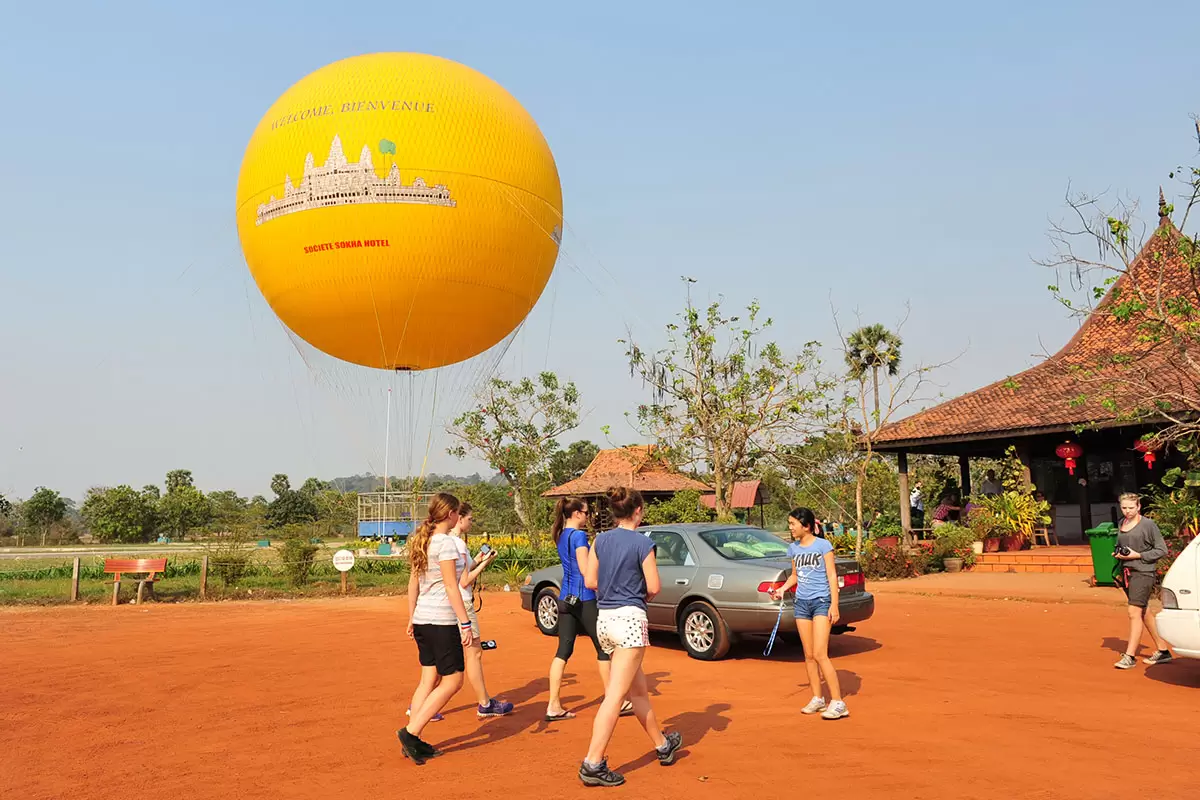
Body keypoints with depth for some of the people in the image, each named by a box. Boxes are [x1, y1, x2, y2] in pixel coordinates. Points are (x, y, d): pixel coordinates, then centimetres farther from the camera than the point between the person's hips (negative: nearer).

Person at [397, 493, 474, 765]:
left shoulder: (421, 540, 11)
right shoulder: (445, 542, -14)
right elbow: (451, 587, -18)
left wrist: (411, 618, 21)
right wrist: (465, 623, -16)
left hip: (422, 619, 9)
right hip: (442, 621, -9)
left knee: (429, 681, 14)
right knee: (453, 681, 0)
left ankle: (414, 743, 15)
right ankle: (411, 732, -4)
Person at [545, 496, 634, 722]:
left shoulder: (561, 537, 13)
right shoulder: (579, 536, -13)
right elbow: (585, 569, -18)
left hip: (565, 599, 8)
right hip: (583, 599, -8)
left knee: (563, 651, 5)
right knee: (603, 648, 6)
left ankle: (554, 706, 3)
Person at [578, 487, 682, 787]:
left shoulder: (600, 540, 5)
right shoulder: (642, 543, -9)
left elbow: (590, 582, 6)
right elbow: (654, 588, -8)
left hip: (604, 619, 7)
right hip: (630, 618, -7)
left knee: (639, 690, 20)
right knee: (615, 695, -6)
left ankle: (662, 745, 37)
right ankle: (593, 764, -8)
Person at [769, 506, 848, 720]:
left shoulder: (823, 545, -6)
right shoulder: (793, 548, 9)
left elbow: (832, 576, -6)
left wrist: (834, 605, -11)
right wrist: (782, 589, 2)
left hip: (821, 602, -6)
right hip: (801, 603, 6)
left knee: (820, 654, -13)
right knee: (808, 655, 8)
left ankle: (838, 703, -8)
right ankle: (817, 699, 19)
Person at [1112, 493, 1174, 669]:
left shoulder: (1148, 524, -8)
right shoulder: (1121, 524, 12)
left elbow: (1162, 550, -6)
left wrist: (1138, 555, -14)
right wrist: (1118, 554, 4)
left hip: (1143, 573, -7)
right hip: (1127, 572, 7)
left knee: (1134, 612, -12)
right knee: (1144, 613, 14)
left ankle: (1130, 656, -9)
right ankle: (1163, 650, 26)